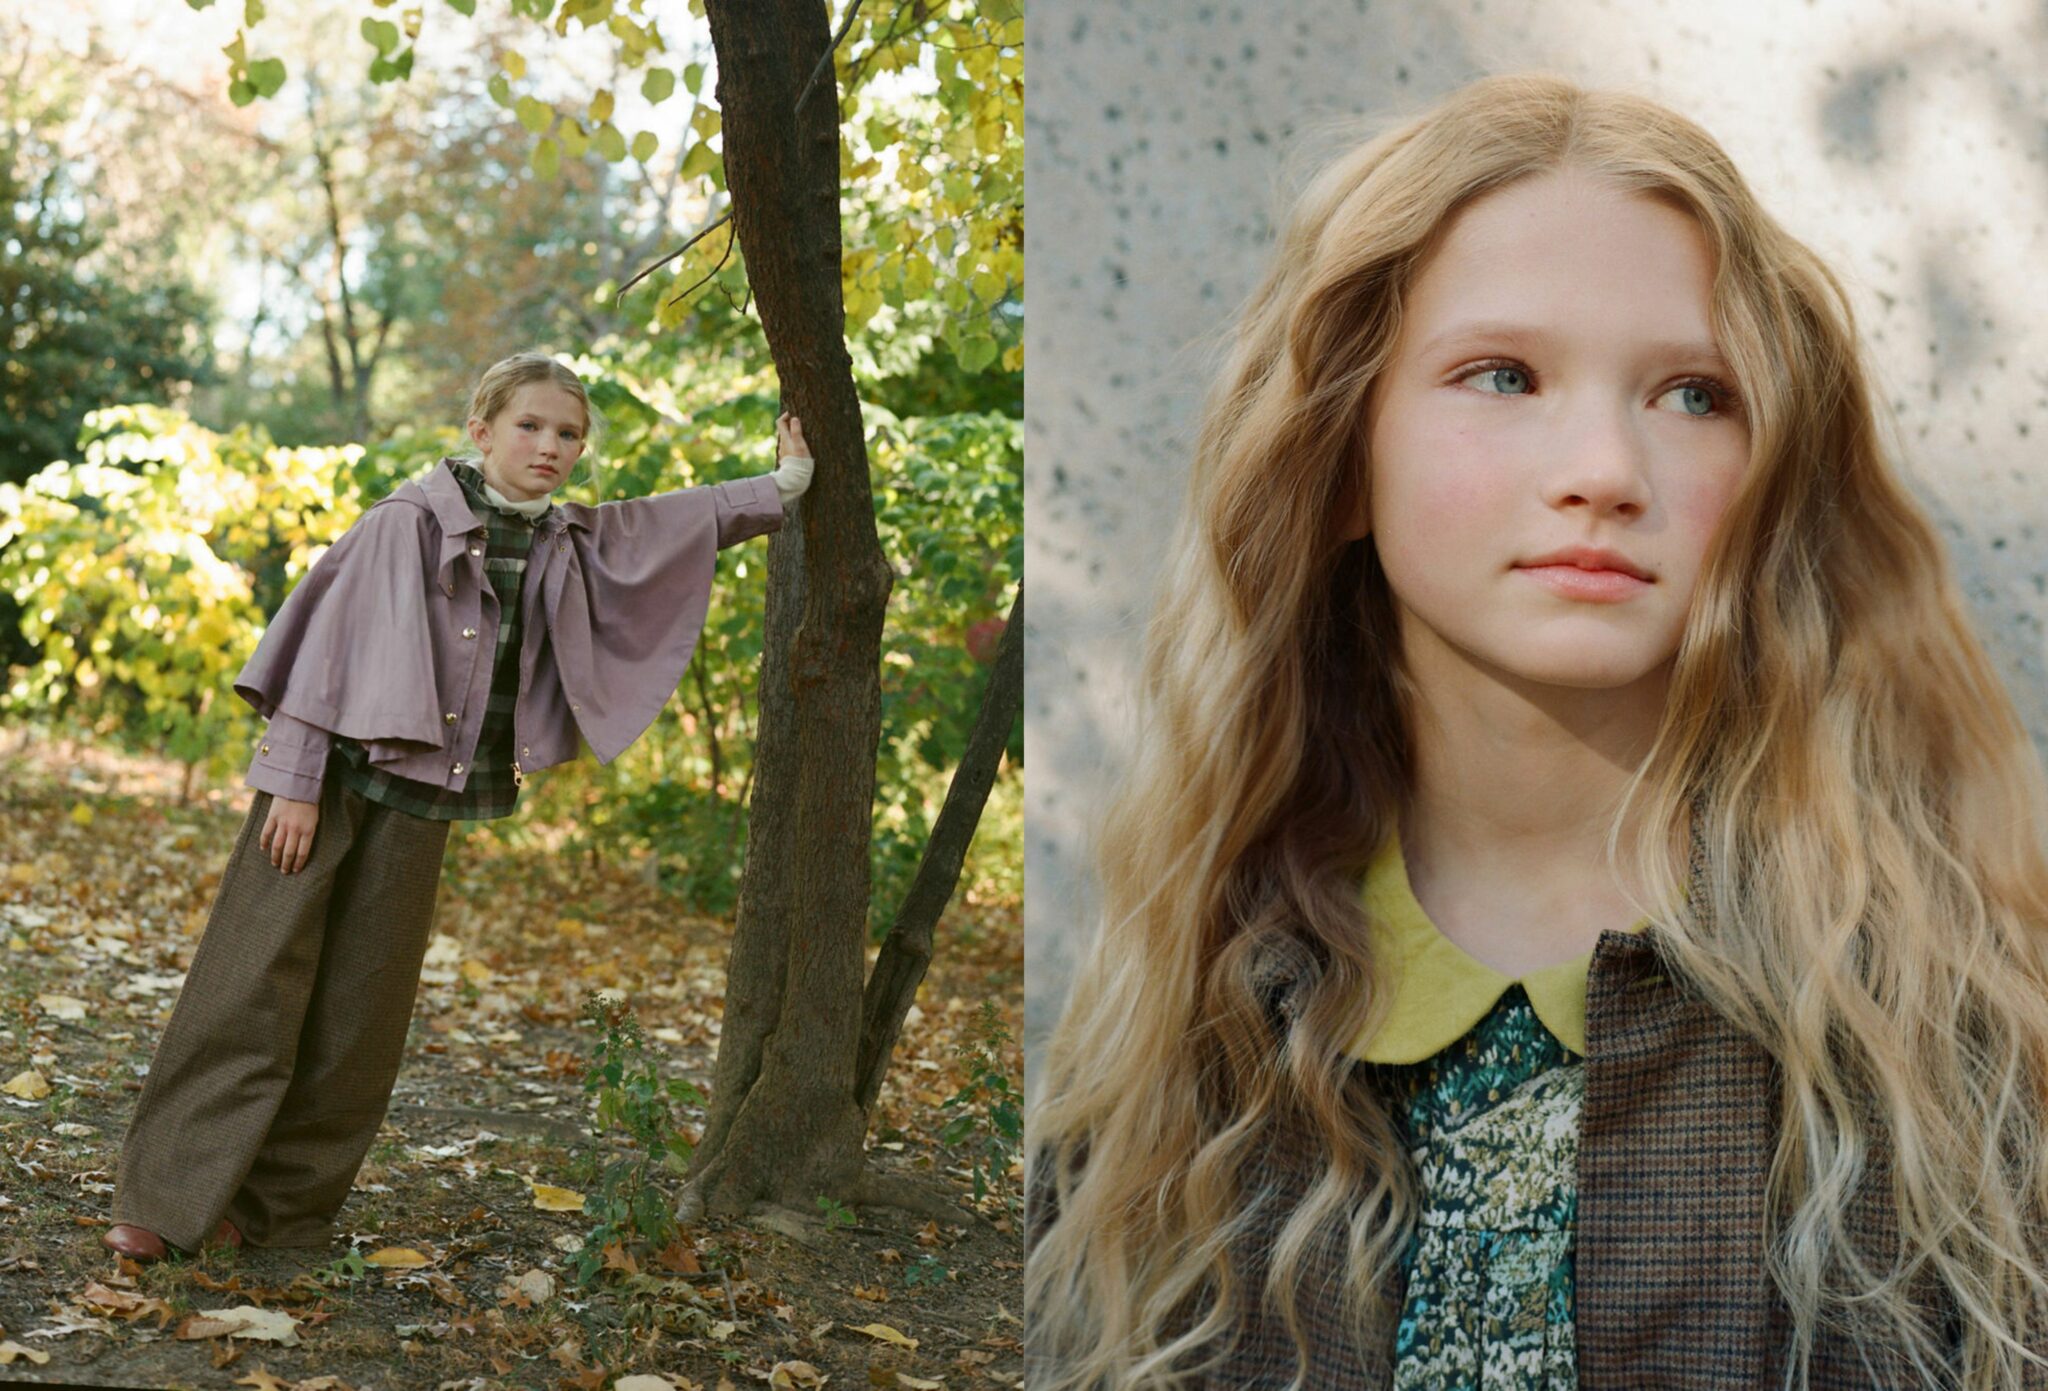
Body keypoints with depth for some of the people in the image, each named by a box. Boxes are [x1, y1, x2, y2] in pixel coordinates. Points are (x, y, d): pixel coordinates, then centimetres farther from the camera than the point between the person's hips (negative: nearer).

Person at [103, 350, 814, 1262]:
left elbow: (691, 520, 21)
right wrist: (294, 779, -14)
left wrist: (787, 481, 20)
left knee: (361, 1013, 5)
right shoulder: (413, 517, -9)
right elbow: (334, 635, -11)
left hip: (422, 795, 5)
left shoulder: (569, 544, 8)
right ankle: (163, 1198, 1)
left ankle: (278, 1204, 13)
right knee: (251, 985, -5)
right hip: (335, 772, -5)